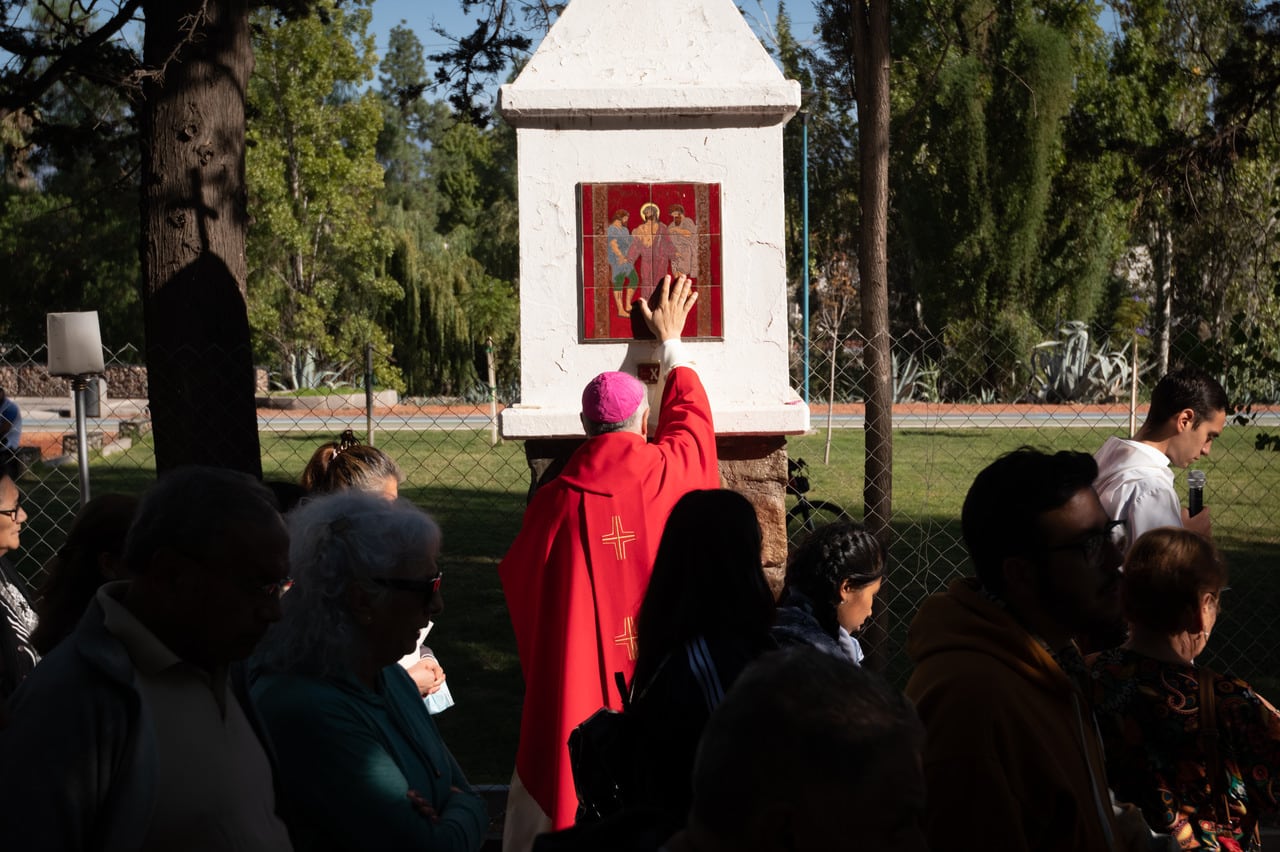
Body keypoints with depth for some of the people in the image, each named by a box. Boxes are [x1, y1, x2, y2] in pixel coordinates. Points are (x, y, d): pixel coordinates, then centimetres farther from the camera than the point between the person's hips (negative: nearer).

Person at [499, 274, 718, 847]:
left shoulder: (556, 502, -9)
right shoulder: (669, 474, -5)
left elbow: (521, 582, 4)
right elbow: (691, 416, 15)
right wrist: (671, 342, 26)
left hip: (578, 674, -1)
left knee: (568, 784, 7)